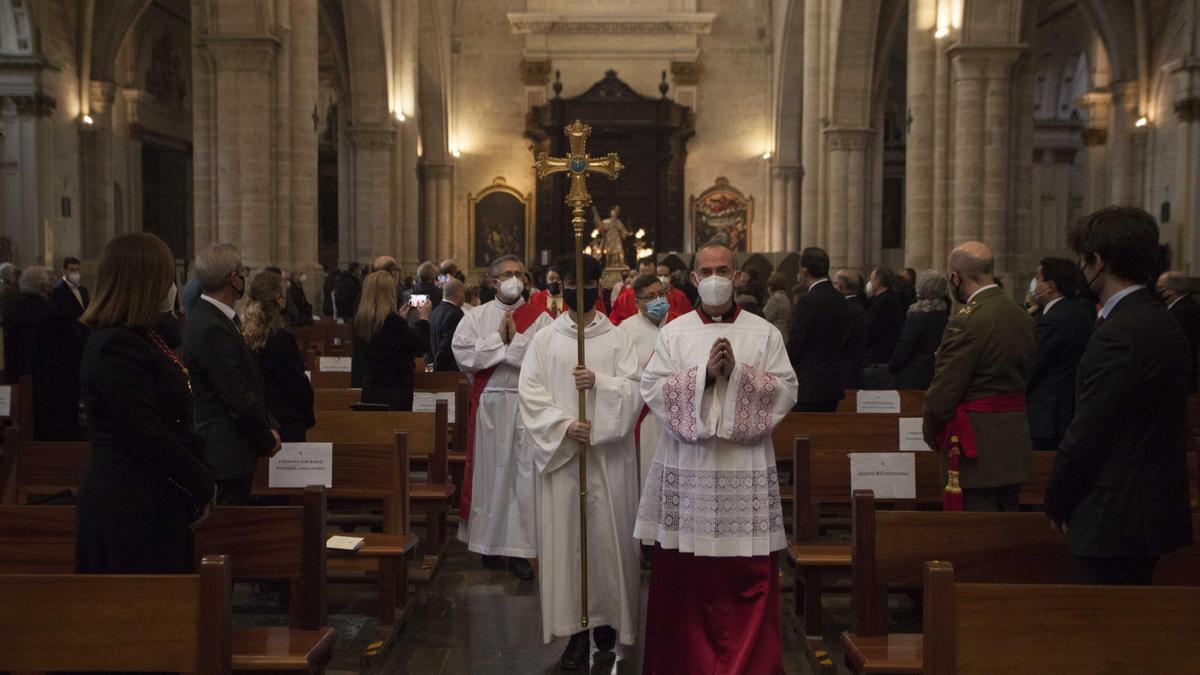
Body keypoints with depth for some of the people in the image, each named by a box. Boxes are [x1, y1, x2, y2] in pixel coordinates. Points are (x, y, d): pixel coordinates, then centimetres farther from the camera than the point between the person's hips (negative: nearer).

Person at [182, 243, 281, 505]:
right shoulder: (213, 330, -21)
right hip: (227, 453, -10)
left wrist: (270, 426, 6)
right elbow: (239, 398, -21)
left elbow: (249, 382, 13)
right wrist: (268, 441, -9)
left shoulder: (206, 319, 10)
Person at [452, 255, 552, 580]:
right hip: (489, 403, 2)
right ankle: (491, 540, 21)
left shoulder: (539, 317, 3)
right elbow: (462, 352, -7)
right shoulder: (476, 317, 8)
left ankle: (519, 548, 2)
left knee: (524, 473, -2)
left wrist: (516, 337, -11)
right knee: (491, 470, 8)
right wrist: (499, 338, -10)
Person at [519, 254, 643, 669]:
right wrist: (564, 425, -15)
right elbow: (531, 394, -2)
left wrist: (598, 382, -19)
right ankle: (577, 630, 5)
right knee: (566, 536, -1)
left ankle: (608, 617, 16)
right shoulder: (544, 340, 7)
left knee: (607, 534, 0)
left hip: (609, 453, 0)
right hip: (560, 452, 0)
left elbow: (634, 390, -3)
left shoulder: (618, 339, 6)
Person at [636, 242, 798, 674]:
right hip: (687, 470, 0)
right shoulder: (673, 333, 7)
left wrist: (738, 371, -13)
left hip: (747, 470, 0)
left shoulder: (764, 334, 7)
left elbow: (786, 391, -1)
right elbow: (652, 389, -3)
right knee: (686, 576, 5)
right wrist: (705, 372, -13)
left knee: (749, 578, 1)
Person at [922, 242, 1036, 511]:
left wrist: (932, 436, 0)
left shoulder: (966, 321, -19)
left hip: (978, 449, -8)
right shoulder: (1022, 316, 7)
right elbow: (1026, 378, 13)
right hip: (1016, 446, 9)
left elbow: (943, 393, -17)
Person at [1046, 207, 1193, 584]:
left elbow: (1087, 434, -20)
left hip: (1116, 521, -10)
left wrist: (1057, 504, -6)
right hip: (1157, 511, 10)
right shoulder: (1163, 324, 10)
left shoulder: (1117, 335, -21)